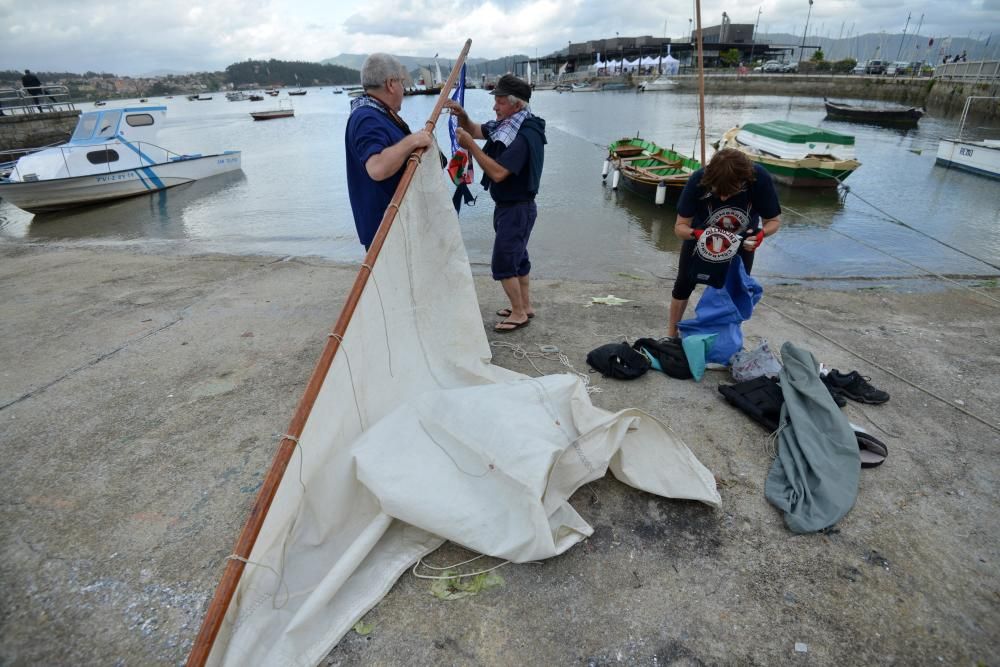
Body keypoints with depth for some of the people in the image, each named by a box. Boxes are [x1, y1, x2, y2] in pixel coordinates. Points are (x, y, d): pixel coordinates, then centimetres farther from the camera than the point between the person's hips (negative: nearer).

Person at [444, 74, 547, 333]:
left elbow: (497, 172, -30)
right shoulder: (506, 125, 5)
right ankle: (525, 306, 30)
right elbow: (474, 130, 16)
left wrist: (470, 146, -25)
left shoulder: (526, 135, -23)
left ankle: (519, 314, 10)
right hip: (507, 206, 10)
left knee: (503, 263, -4)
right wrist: (461, 115, -5)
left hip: (517, 208, -10)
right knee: (517, 256, 17)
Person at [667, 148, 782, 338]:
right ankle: (671, 336, 22)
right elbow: (680, 226, -30)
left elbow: (774, 220, -20)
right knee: (684, 284, 6)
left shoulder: (760, 179, -35)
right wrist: (696, 234, -51)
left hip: (742, 240, 1)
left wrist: (761, 234, -42)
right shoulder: (699, 180, -37)